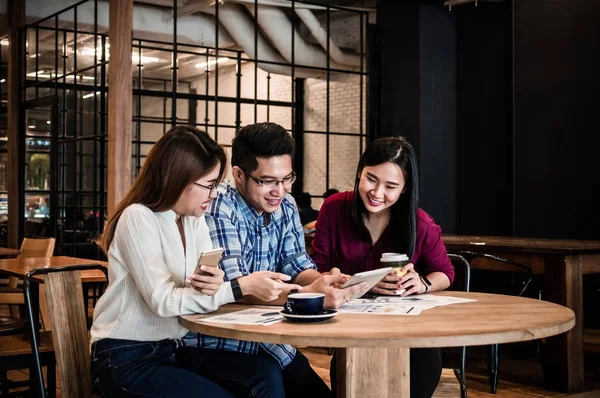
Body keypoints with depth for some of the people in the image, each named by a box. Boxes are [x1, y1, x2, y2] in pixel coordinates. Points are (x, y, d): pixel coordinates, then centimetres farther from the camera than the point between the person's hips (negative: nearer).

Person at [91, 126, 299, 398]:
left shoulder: (195, 220, 9)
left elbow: (210, 285, 0)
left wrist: (216, 284, -24)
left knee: (267, 376, -16)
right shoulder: (138, 217, -14)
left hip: (178, 347, 6)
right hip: (127, 357, -6)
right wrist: (242, 286, -23)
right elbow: (163, 301, -21)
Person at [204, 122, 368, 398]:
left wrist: (325, 281, -21)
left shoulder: (285, 207, 4)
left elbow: (298, 267, 3)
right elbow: (235, 286, -27)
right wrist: (306, 295, -41)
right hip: (220, 347, -6)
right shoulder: (219, 208, -18)